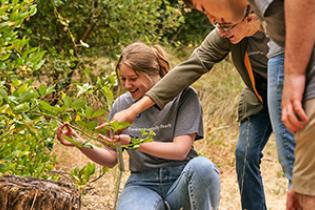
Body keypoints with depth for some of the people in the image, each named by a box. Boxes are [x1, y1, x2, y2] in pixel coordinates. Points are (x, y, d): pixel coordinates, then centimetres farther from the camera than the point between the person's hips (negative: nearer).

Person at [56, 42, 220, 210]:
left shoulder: (183, 96, -4)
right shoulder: (122, 104, 7)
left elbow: (180, 150, -12)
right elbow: (111, 159, 10)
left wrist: (132, 142, -22)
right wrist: (81, 144, -9)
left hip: (180, 178, -2)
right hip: (143, 183, 2)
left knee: (202, 166, -37)